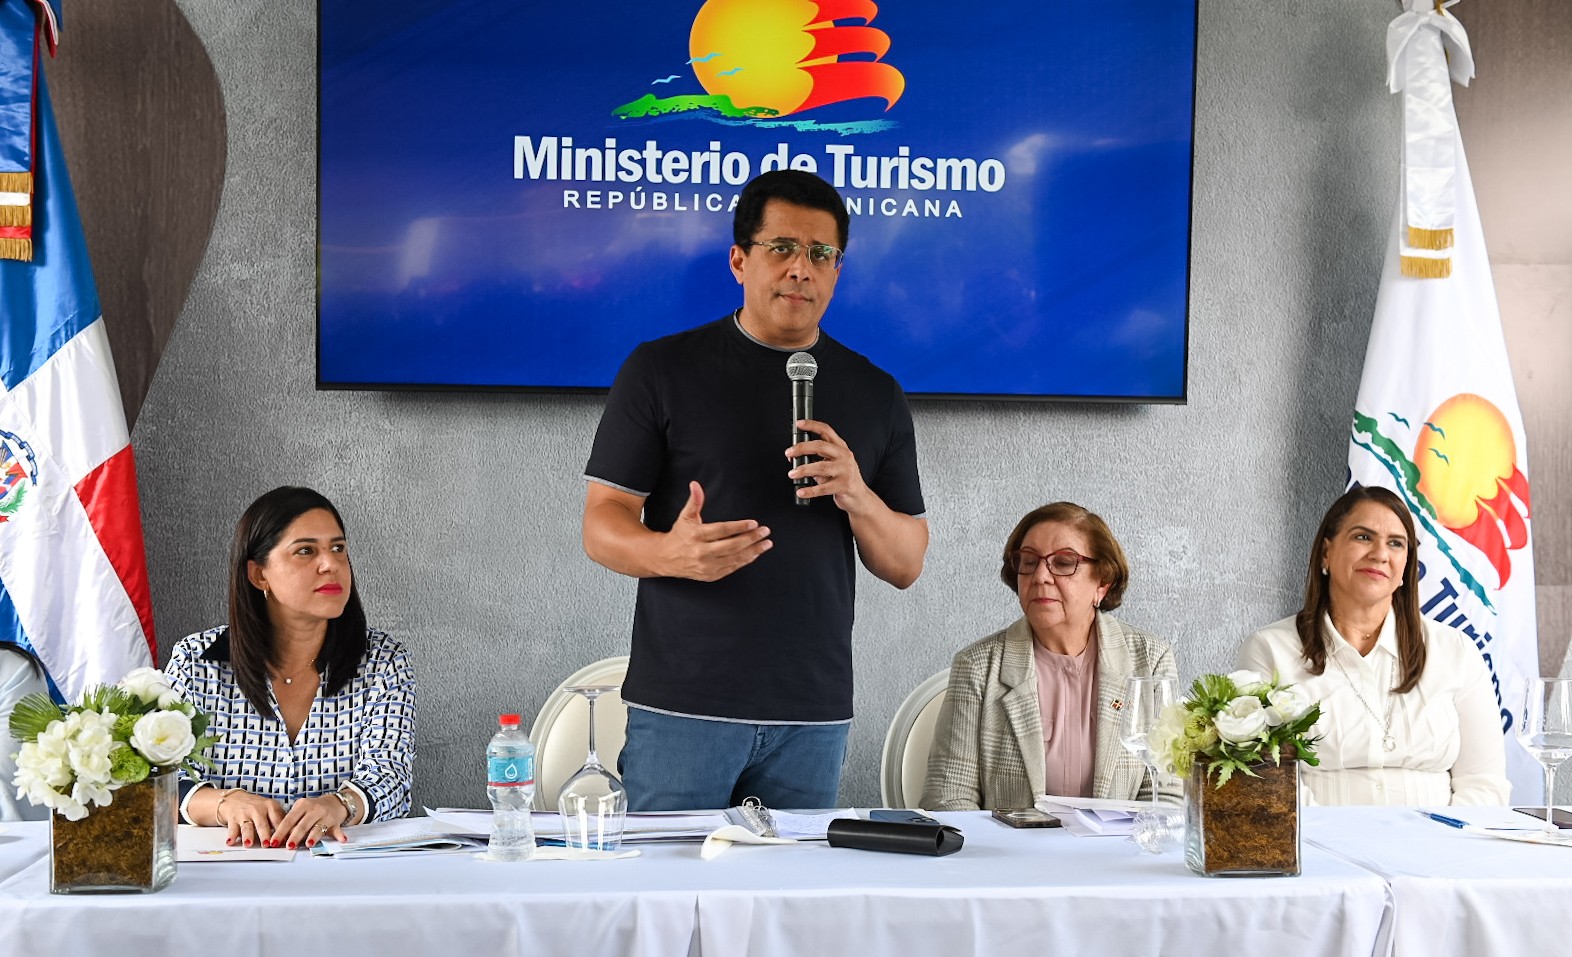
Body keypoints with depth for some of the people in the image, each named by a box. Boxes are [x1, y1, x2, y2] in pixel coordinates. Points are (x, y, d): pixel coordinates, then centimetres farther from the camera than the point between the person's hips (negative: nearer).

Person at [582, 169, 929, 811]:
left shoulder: (874, 394, 11)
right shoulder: (661, 371, 2)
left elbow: (906, 565, 10)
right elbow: (601, 527, -1)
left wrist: (857, 498, -10)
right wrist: (672, 553, -23)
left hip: (814, 714, 3)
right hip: (681, 705, -2)